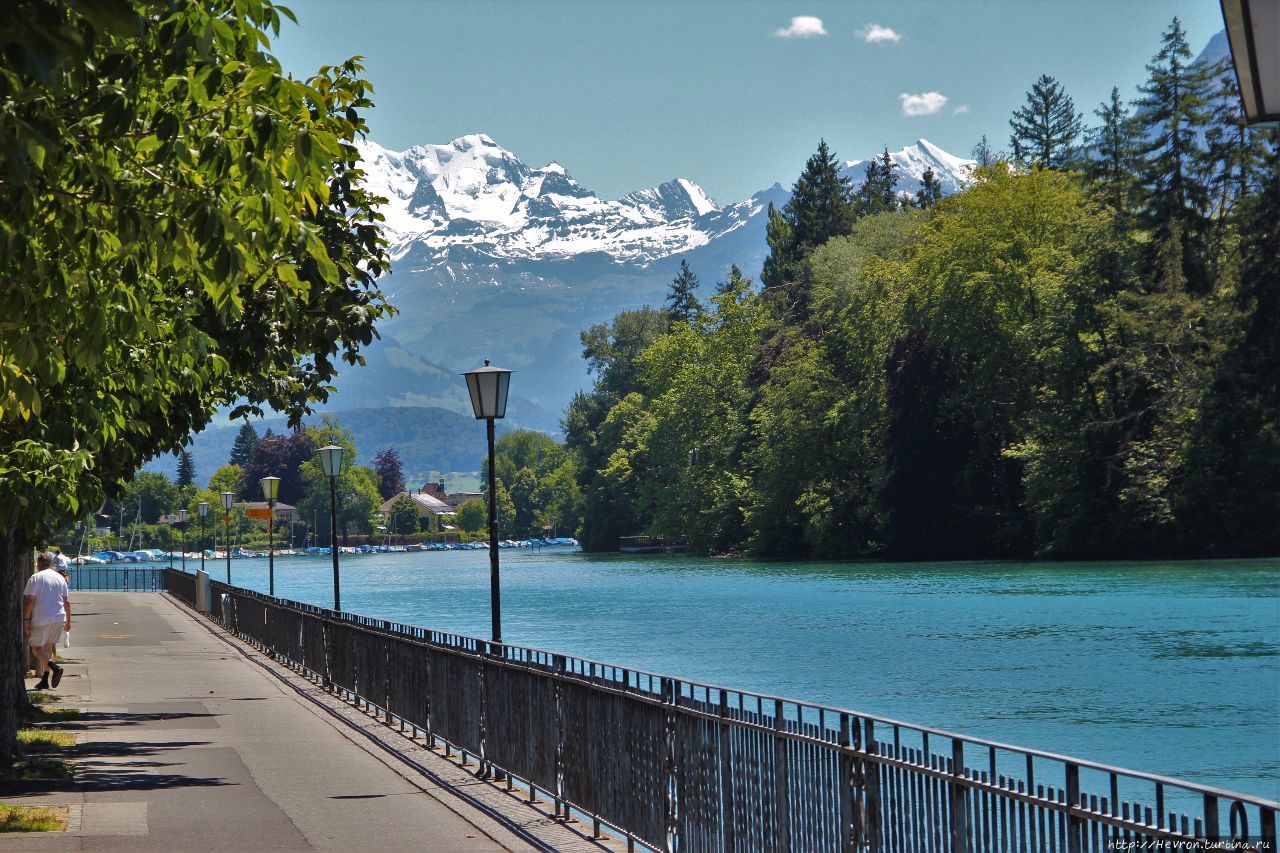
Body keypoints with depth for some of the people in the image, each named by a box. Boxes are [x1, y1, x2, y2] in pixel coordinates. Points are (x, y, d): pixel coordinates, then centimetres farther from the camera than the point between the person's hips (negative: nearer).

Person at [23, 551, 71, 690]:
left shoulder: (35, 578, -5)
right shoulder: (60, 578, 11)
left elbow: (30, 601, -11)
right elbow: (67, 602, 12)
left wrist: (26, 619, -7)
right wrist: (68, 620, 20)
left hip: (42, 620, -6)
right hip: (59, 619, 6)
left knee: (36, 648, -1)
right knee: (48, 647, 14)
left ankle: (55, 667, -24)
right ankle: (45, 680, 12)